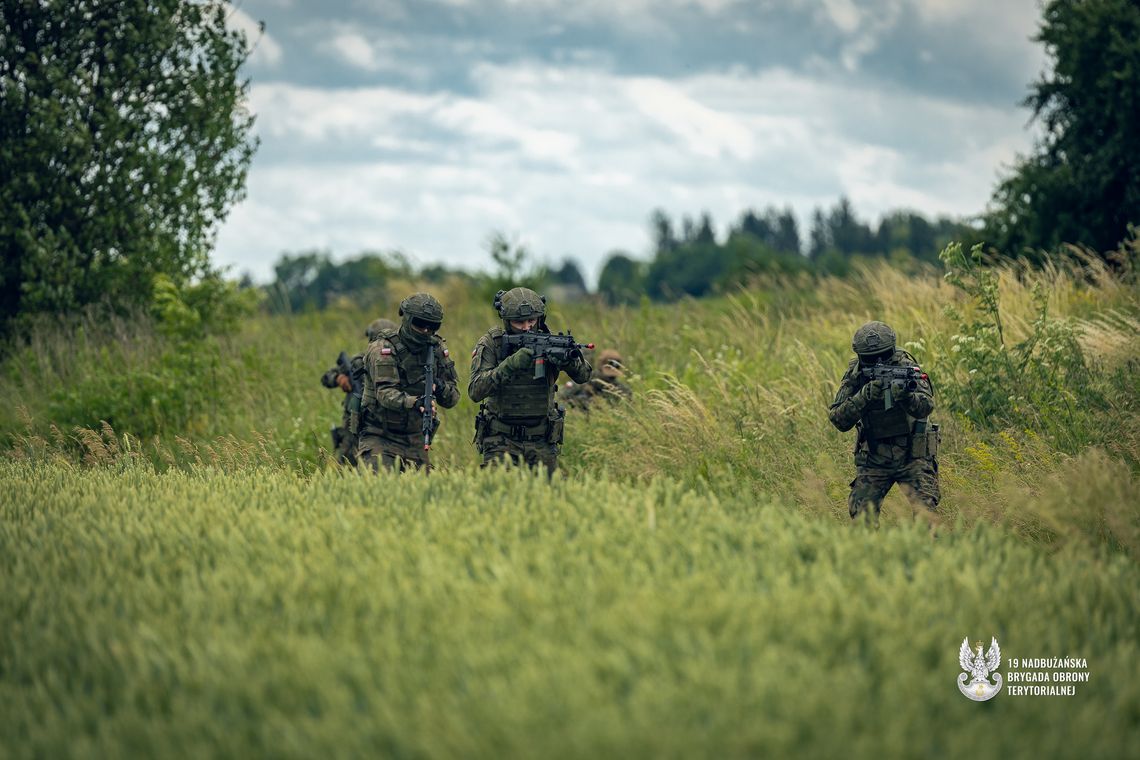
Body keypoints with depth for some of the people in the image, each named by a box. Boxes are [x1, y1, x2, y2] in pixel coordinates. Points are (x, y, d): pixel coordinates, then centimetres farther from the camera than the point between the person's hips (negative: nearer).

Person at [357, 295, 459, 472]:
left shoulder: (437, 349, 4)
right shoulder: (383, 349, -13)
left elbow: (453, 398, 3)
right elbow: (385, 393, -26)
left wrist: (441, 388, -21)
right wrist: (414, 403, -44)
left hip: (416, 441, 6)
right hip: (381, 437, -6)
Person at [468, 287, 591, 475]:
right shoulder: (491, 344, -8)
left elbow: (583, 375, -7)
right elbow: (475, 391, -18)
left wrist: (570, 359, -30)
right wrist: (510, 365, -30)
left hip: (542, 441, 3)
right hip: (502, 440, -3)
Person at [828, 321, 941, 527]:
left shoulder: (906, 366, -12)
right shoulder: (855, 375, -6)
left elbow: (926, 407, -25)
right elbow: (839, 420, -15)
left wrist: (905, 395, -46)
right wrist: (864, 396, -29)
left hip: (913, 455, -2)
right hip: (874, 460, 2)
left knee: (925, 510, -15)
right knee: (861, 514, -9)